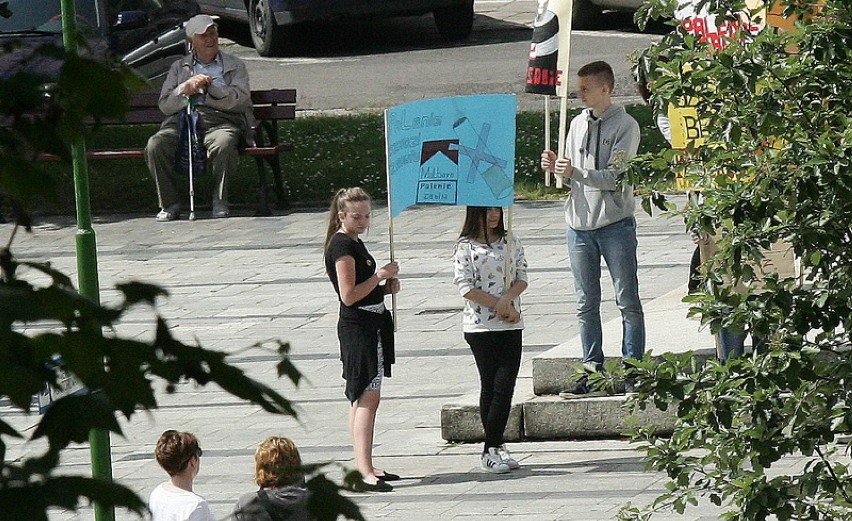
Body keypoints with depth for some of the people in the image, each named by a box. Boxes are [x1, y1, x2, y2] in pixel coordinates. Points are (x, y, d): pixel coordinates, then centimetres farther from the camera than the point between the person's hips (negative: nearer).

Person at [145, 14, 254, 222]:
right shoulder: (179, 67, 25)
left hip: (220, 121, -2)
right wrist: (185, 89, -5)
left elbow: (241, 101, 3)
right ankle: (169, 204, -18)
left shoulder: (235, 65, 20)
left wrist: (211, 87, -8)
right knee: (155, 145, -29)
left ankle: (219, 201, -22)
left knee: (223, 143, -39)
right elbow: (165, 105, 14)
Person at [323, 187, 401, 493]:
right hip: (358, 327, -11)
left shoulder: (353, 243, 16)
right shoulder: (342, 245, -15)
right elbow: (349, 295, -21)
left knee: (361, 399, 13)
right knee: (367, 397, -15)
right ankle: (364, 472, -21)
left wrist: (386, 286, 9)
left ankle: (364, 468, 19)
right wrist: (380, 276, -17)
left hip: (371, 324, 11)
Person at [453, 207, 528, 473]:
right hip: (480, 326, -3)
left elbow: (522, 278, 7)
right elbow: (466, 286, -8)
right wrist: (499, 306, -10)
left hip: (511, 325, 3)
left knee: (505, 386, -3)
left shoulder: (510, 243, 10)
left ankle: (493, 449, 3)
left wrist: (507, 299, -13)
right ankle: (494, 448, 5)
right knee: (490, 386, 0)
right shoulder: (465, 247, -2)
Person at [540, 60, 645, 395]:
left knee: (628, 302, 0)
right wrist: (556, 167, -3)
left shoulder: (625, 126, -7)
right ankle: (592, 369, 13)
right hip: (580, 225, 6)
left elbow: (615, 176, -14)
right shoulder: (578, 124, 12)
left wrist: (574, 171, -19)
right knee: (586, 304, 8)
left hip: (615, 223, -6)